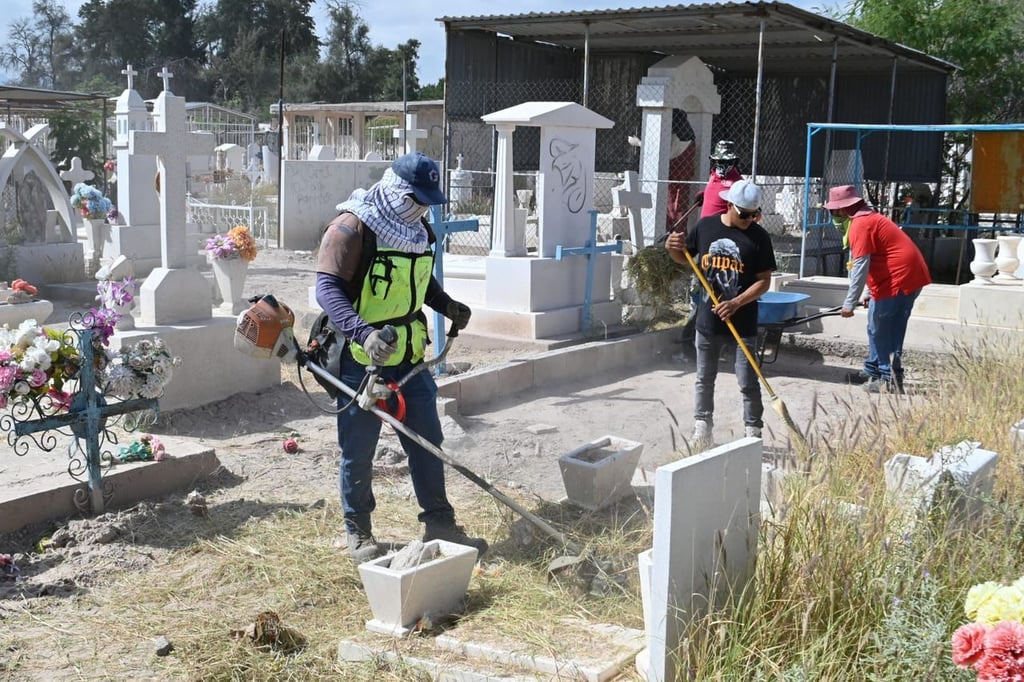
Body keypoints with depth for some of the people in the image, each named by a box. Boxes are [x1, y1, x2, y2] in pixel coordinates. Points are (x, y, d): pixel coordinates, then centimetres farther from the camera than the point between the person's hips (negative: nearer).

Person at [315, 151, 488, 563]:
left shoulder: (419, 230, 9)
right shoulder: (352, 228, -16)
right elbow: (327, 287, -24)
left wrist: (447, 306, 5)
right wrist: (364, 332, -38)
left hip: (409, 358, 7)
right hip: (361, 359, -7)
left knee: (427, 443, 9)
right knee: (358, 450, 6)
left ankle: (439, 525, 20)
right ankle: (358, 532, 22)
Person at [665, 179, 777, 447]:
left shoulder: (759, 237, -8)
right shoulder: (705, 226, -1)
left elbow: (764, 281, -9)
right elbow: (685, 258, 15)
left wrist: (736, 303, -20)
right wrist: (673, 249, -8)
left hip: (743, 323, -3)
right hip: (708, 320, 3)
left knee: (748, 382, 1)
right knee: (704, 379, 14)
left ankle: (753, 434, 12)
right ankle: (702, 430, 26)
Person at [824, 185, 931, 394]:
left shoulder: (860, 224, -14)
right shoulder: (869, 218, 18)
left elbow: (861, 266, -20)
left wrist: (850, 303, -18)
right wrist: (871, 294, 26)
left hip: (897, 280, -10)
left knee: (880, 331, -2)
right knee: (878, 329, 17)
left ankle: (891, 379, 2)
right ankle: (873, 371, 27)